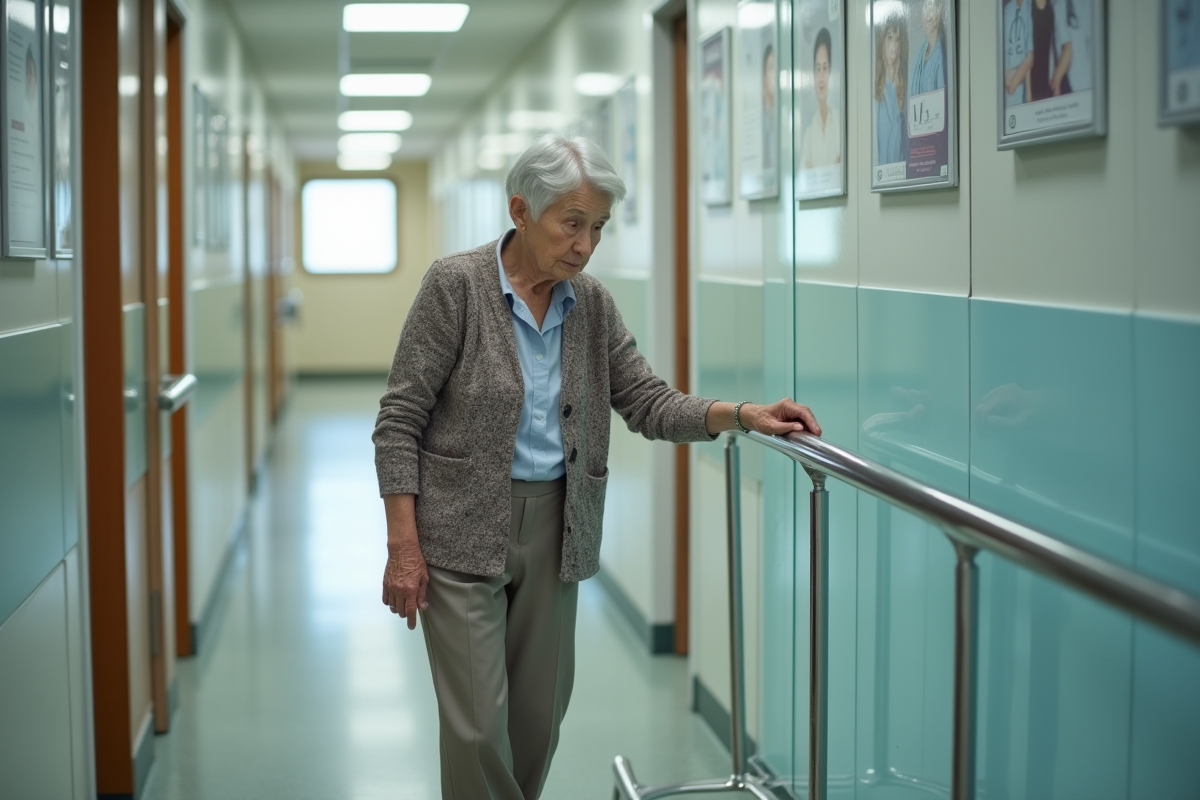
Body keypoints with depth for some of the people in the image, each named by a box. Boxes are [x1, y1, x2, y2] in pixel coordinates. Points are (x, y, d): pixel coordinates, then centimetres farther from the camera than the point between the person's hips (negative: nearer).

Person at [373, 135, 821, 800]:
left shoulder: (592, 304, 4)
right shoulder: (455, 285, -11)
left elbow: (647, 402, 5)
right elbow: (399, 421, -10)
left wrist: (742, 415, -12)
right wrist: (403, 546, -14)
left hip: (552, 533, 5)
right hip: (462, 532, -5)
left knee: (539, 717, 10)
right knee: (478, 725, -6)